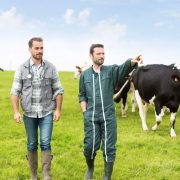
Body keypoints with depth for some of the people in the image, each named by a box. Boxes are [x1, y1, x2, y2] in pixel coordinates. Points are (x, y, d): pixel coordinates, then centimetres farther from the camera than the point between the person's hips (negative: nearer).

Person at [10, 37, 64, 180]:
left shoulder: (51, 68, 0)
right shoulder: (22, 69, -2)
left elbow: (58, 90, 3)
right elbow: (15, 92, -1)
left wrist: (58, 110, -3)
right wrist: (16, 112, -10)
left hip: (47, 113, 0)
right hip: (29, 114, 1)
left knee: (45, 143, -9)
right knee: (32, 145, 10)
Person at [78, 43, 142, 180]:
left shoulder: (111, 71, 1)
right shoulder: (85, 75, 7)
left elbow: (124, 68, -21)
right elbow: (82, 96, 14)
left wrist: (132, 61, -42)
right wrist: (85, 112, 2)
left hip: (109, 117, -1)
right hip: (91, 117, 1)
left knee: (109, 148, 3)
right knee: (90, 146, 2)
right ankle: (90, 168, 33)